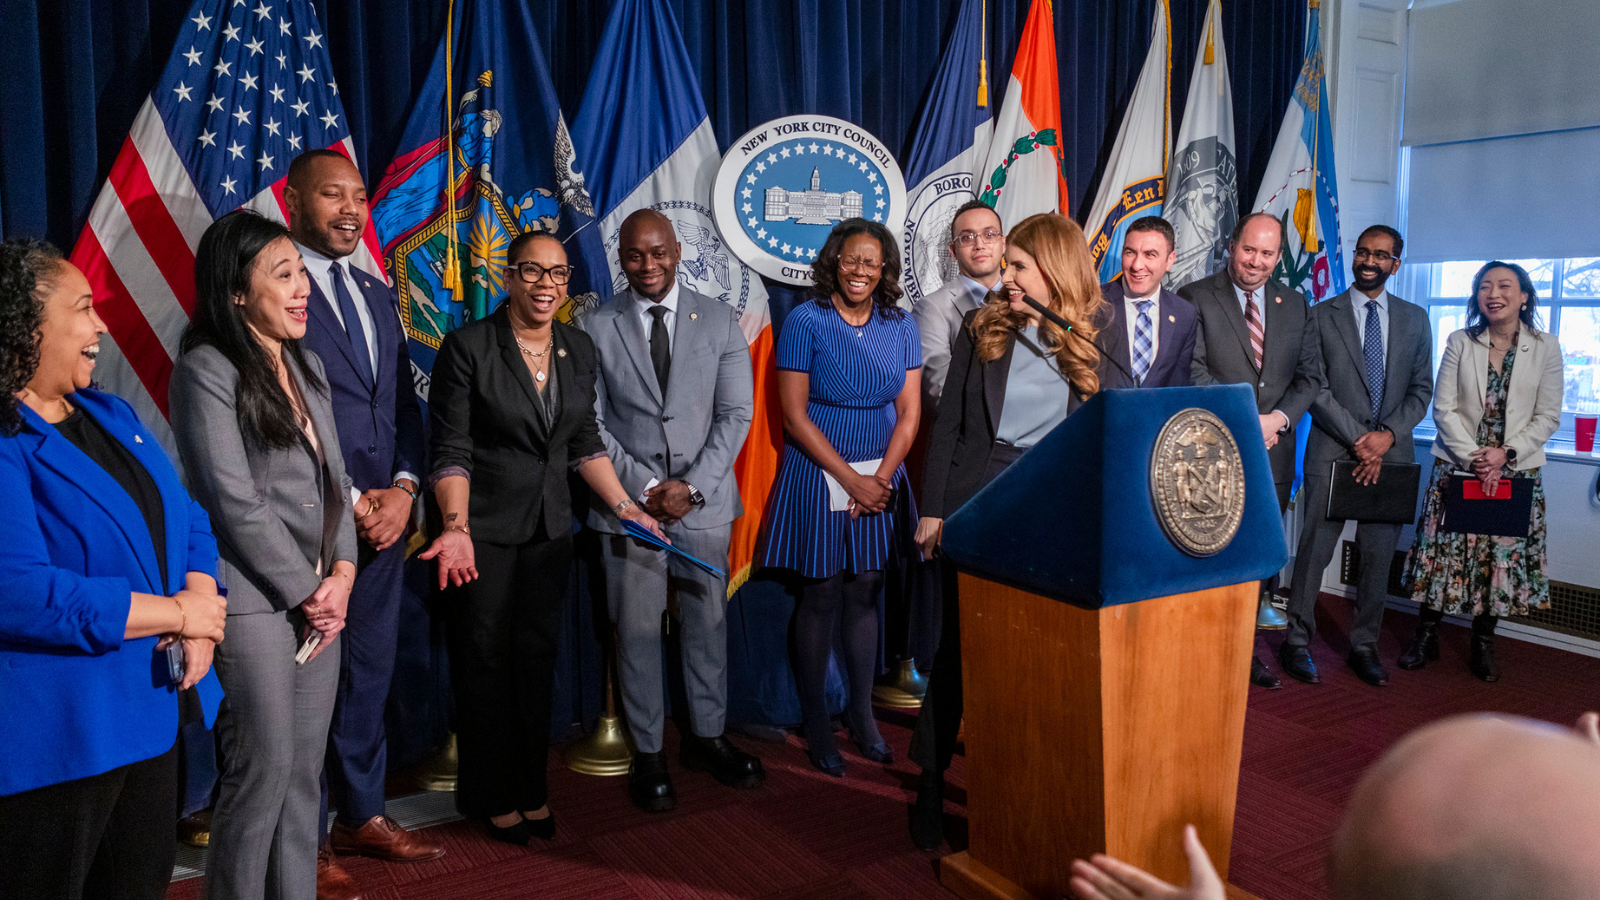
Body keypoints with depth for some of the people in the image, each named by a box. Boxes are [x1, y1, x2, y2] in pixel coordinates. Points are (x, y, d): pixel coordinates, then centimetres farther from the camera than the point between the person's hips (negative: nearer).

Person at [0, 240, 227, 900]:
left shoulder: (112, 416, 11)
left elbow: (186, 522, 12)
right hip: (57, 736, -8)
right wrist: (175, 613, -19)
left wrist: (201, 610, -7)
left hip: (153, 718, 8)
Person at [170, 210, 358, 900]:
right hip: (253, 602, -7)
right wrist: (306, 591, -9)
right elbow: (236, 503, -14)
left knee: (305, 771, 12)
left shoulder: (306, 365, 14)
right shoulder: (205, 371, -9)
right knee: (263, 772, 0)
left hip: (319, 596, 7)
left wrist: (342, 573, 1)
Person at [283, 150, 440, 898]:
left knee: (371, 671, 15)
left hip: (383, 517, 7)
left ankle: (361, 813, 30)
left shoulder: (378, 296, 15)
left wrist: (402, 487, -1)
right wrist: (351, 502, -13)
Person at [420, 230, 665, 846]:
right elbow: (451, 451, -13)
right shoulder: (467, 347, -12)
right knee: (485, 661, 8)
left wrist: (625, 507, 6)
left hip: (550, 529, 5)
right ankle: (492, 796, 25)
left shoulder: (579, 350, 4)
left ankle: (531, 790, 28)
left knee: (538, 656, 12)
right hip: (484, 530, -4)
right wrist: (455, 527, -25)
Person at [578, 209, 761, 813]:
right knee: (637, 631, 4)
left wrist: (693, 485, -10)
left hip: (705, 499, 1)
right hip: (629, 502, -1)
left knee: (707, 623, 10)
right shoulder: (596, 328, 1)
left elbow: (736, 413, 0)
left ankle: (707, 737, 28)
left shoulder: (719, 321, 4)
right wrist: (646, 486, -11)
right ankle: (647, 753, 19)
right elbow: (591, 424, -1)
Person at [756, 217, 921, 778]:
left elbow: (908, 412, 4)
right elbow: (795, 415, -10)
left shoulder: (900, 327, 5)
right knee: (821, 595, 3)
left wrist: (882, 478, -9)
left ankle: (861, 711, 23)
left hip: (881, 477, 4)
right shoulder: (805, 322, -7)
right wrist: (851, 479, -12)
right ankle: (815, 721, 17)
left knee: (866, 593, 9)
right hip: (818, 476, -3)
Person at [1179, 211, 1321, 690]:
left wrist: (1279, 417, -7)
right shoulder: (1195, 298, -1)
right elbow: (1194, 372, -9)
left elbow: (1308, 377, 11)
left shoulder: (1295, 304, 14)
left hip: (1272, 453, 5)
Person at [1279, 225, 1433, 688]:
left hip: (1391, 454, 3)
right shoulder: (1323, 315, 3)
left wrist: (1388, 435, -7)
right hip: (1333, 450, -3)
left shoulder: (1415, 319, 12)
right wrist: (1357, 439, -12)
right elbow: (1316, 388, -3)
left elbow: (1421, 389, 9)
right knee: (1315, 548, -2)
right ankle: (1297, 641, 9)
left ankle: (1364, 645, 18)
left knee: (1379, 554, 6)